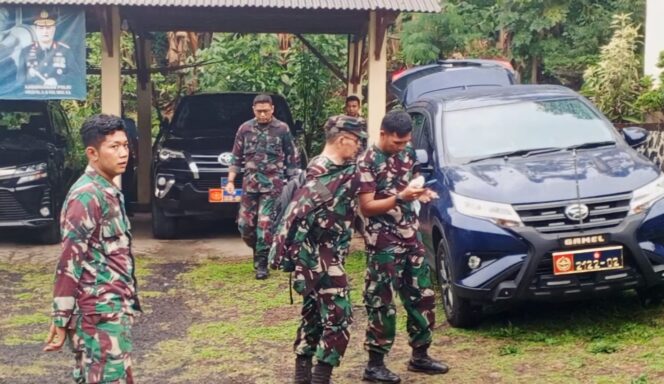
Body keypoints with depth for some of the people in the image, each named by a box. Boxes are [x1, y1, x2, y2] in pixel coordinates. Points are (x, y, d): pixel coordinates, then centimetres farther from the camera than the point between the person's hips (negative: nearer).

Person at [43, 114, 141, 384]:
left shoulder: (108, 192, 14)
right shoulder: (86, 196, -15)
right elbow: (70, 262, -18)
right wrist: (60, 321, -19)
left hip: (113, 310, 9)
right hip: (100, 314, -9)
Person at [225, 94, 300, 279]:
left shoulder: (282, 129, -2)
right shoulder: (245, 129, 5)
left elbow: (292, 159, 3)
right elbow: (236, 157, 10)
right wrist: (230, 181, 3)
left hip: (273, 184, -3)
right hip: (250, 183, 3)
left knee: (265, 224, -8)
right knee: (244, 224, 3)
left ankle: (261, 263, 3)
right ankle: (260, 252, 28)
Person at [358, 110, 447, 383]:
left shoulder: (407, 154, 7)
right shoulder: (367, 163, -14)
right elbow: (366, 207, -17)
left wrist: (420, 194, -1)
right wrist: (401, 197, -26)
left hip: (410, 236, 7)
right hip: (383, 242, -7)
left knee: (422, 296, 12)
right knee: (382, 303, -2)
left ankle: (420, 356, 25)